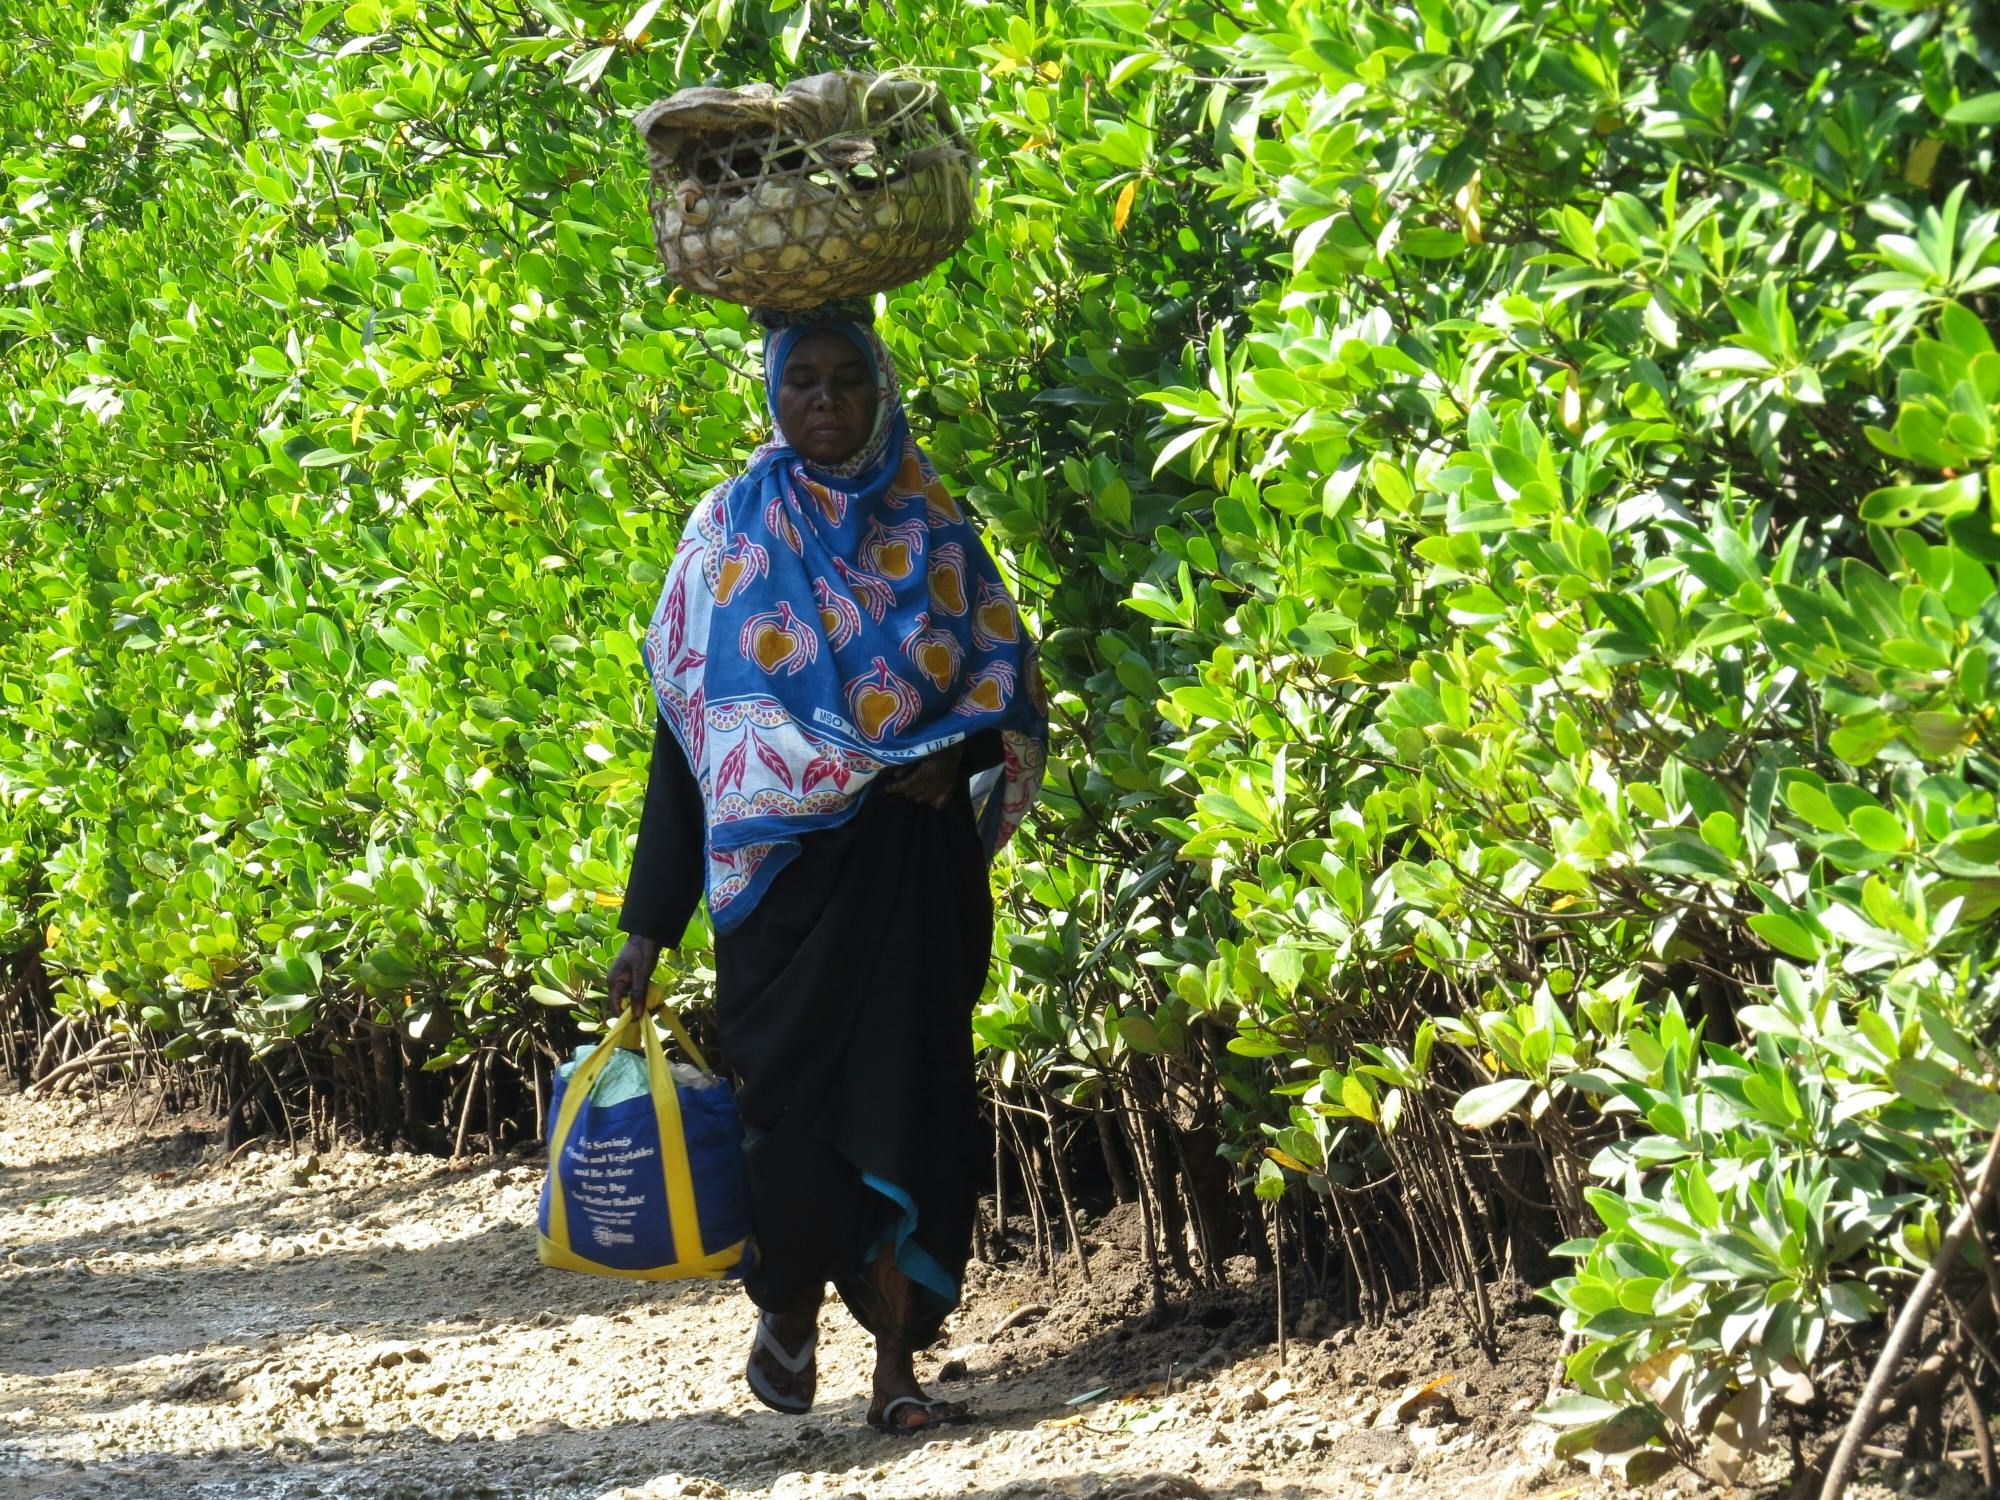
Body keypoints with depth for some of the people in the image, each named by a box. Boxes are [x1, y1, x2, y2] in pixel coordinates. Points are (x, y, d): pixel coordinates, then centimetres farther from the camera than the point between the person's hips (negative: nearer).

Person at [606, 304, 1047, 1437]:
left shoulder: (933, 532, 9)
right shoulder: (732, 531, 5)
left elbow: (1006, 682, 11)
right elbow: (694, 715, 3)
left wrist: (952, 757, -13)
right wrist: (649, 922, -2)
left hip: (916, 865, 1)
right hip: (785, 866, -1)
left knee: (907, 1097, -6)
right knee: (795, 1097, -4)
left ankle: (898, 1365, -4)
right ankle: (791, 1312, 21)